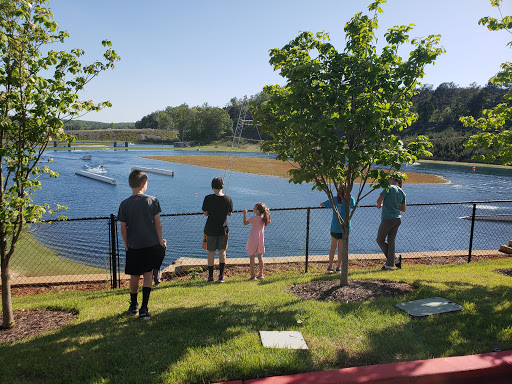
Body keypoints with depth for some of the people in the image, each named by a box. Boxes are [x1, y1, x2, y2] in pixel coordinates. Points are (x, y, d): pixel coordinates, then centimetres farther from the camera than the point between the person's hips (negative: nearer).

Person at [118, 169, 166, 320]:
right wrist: (160, 241, 8)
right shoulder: (152, 201, -8)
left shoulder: (124, 204, -5)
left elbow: (123, 229, -2)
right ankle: (144, 309, 3)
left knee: (134, 276, 17)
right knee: (148, 275, 9)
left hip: (133, 247, 1)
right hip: (151, 245, -1)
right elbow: (158, 224, -4)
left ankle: (133, 305, 35)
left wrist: (126, 245, 12)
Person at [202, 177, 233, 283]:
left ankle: (210, 277, 16)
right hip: (223, 229, 2)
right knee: (222, 251, 13)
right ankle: (221, 276, 15)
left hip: (211, 229, -1)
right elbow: (230, 213, 3)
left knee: (211, 252, 10)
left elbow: (205, 213, -8)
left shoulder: (208, 198, -13)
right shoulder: (228, 199, -6)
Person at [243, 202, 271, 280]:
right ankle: (261, 274, 20)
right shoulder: (263, 217, -4)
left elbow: (245, 223, -3)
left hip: (253, 239, -5)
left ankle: (253, 275, 2)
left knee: (252, 257, 2)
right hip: (261, 239, 5)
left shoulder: (253, 218, -17)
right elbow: (268, 222, 18)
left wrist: (245, 214, 3)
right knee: (260, 257, 15)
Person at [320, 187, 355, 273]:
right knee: (341, 247, 7)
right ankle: (339, 267, 10)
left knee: (333, 246, 11)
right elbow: (353, 206, 19)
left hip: (335, 225, 1)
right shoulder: (350, 199, 0)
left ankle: (330, 267, 10)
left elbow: (322, 204, 10)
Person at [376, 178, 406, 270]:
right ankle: (389, 264, 9)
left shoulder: (389, 188, -11)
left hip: (388, 219, -7)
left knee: (380, 240, 9)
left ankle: (395, 259, 8)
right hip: (397, 219, 7)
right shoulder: (402, 193, 8)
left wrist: (379, 205, 4)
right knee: (391, 241, 9)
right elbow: (403, 209, 14)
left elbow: (379, 200, -17)